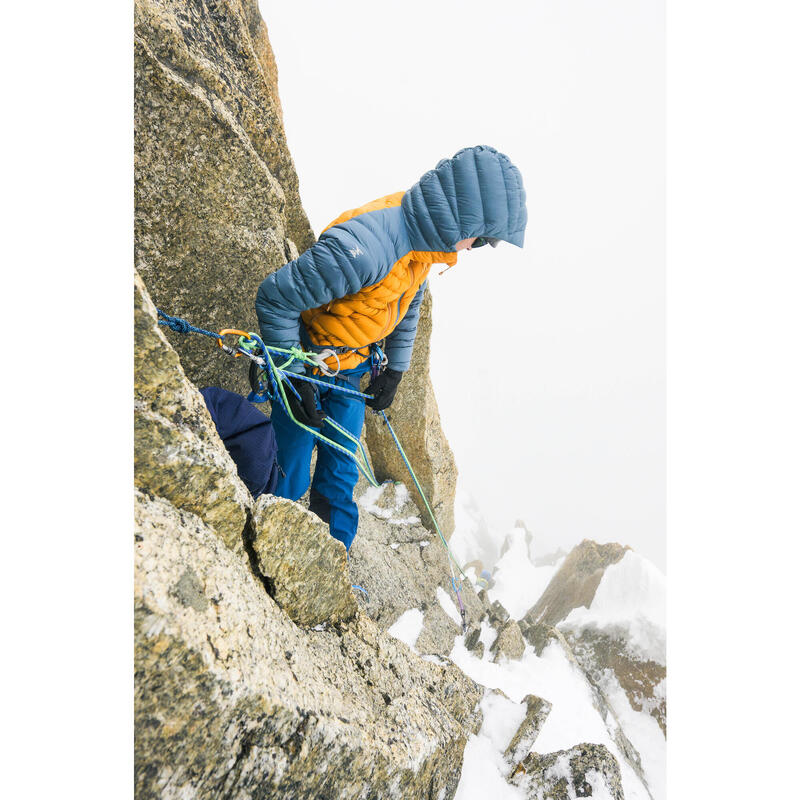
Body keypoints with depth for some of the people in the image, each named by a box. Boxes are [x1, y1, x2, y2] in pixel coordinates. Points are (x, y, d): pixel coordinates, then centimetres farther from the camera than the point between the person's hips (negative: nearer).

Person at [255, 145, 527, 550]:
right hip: (306, 366, -7)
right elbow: (273, 298, -28)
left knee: (341, 474, 16)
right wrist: (296, 379, -23)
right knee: (289, 478, 6)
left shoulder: (423, 240, -9)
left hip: (349, 373, 7)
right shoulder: (362, 247, -38)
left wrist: (395, 369, 12)